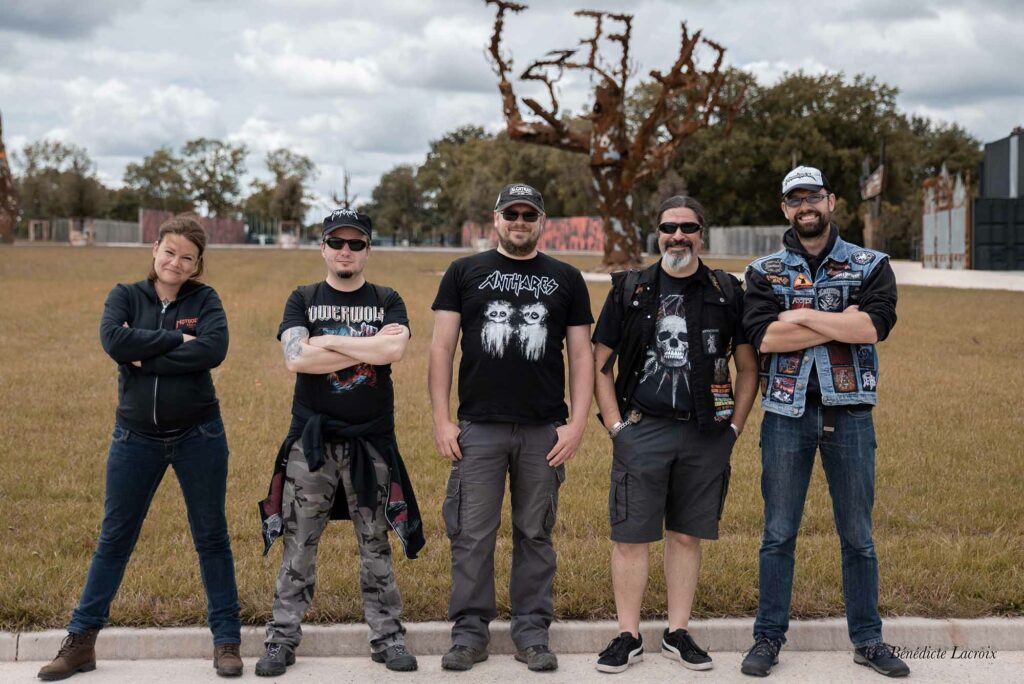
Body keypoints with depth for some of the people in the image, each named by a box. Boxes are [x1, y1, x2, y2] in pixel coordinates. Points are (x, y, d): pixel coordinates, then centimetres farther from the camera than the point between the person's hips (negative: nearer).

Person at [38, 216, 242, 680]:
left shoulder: (204, 299, -1)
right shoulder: (126, 296, 1)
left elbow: (214, 349, -20)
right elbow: (113, 340, -19)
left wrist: (146, 358, -18)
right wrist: (177, 338, -19)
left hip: (198, 436, -1)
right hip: (136, 437, 1)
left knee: (211, 537, 7)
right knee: (114, 538, 9)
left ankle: (226, 641, 17)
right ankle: (81, 641, 18)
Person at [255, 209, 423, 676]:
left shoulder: (387, 302, 6)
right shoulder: (302, 300, 6)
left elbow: (395, 349, -15)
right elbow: (295, 358, -13)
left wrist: (328, 341, -13)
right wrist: (369, 348, -13)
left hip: (372, 440, 0)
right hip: (311, 440, 0)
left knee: (376, 545, 8)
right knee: (298, 544, 3)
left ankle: (387, 637, 17)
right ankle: (282, 639, 12)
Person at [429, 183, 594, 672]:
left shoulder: (566, 280, 10)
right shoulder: (464, 273, 8)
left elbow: (581, 355, 8)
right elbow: (442, 347, 5)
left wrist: (577, 423, -2)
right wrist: (441, 420, -3)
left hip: (545, 431, 1)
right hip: (478, 428, -1)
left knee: (535, 534, 7)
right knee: (472, 534, 1)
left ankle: (532, 631, 17)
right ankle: (470, 630, 13)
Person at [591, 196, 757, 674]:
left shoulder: (727, 293, 6)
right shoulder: (629, 290, 5)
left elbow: (748, 367, 11)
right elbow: (601, 363, 6)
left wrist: (734, 425, 4)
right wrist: (615, 424, -1)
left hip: (705, 436, 1)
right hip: (641, 432, -1)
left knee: (687, 536, 8)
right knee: (630, 538, 0)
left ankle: (678, 633, 20)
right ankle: (628, 637, 11)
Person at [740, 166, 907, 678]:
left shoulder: (870, 266, 4)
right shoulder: (764, 272, 5)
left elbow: (874, 327, -14)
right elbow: (762, 336, -12)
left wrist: (803, 316, -13)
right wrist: (841, 322, -13)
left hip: (849, 411, 0)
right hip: (786, 411, 0)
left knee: (858, 534, 9)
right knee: (779, 533, 6)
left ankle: (868, 640, 20)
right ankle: (768, 636, 17)